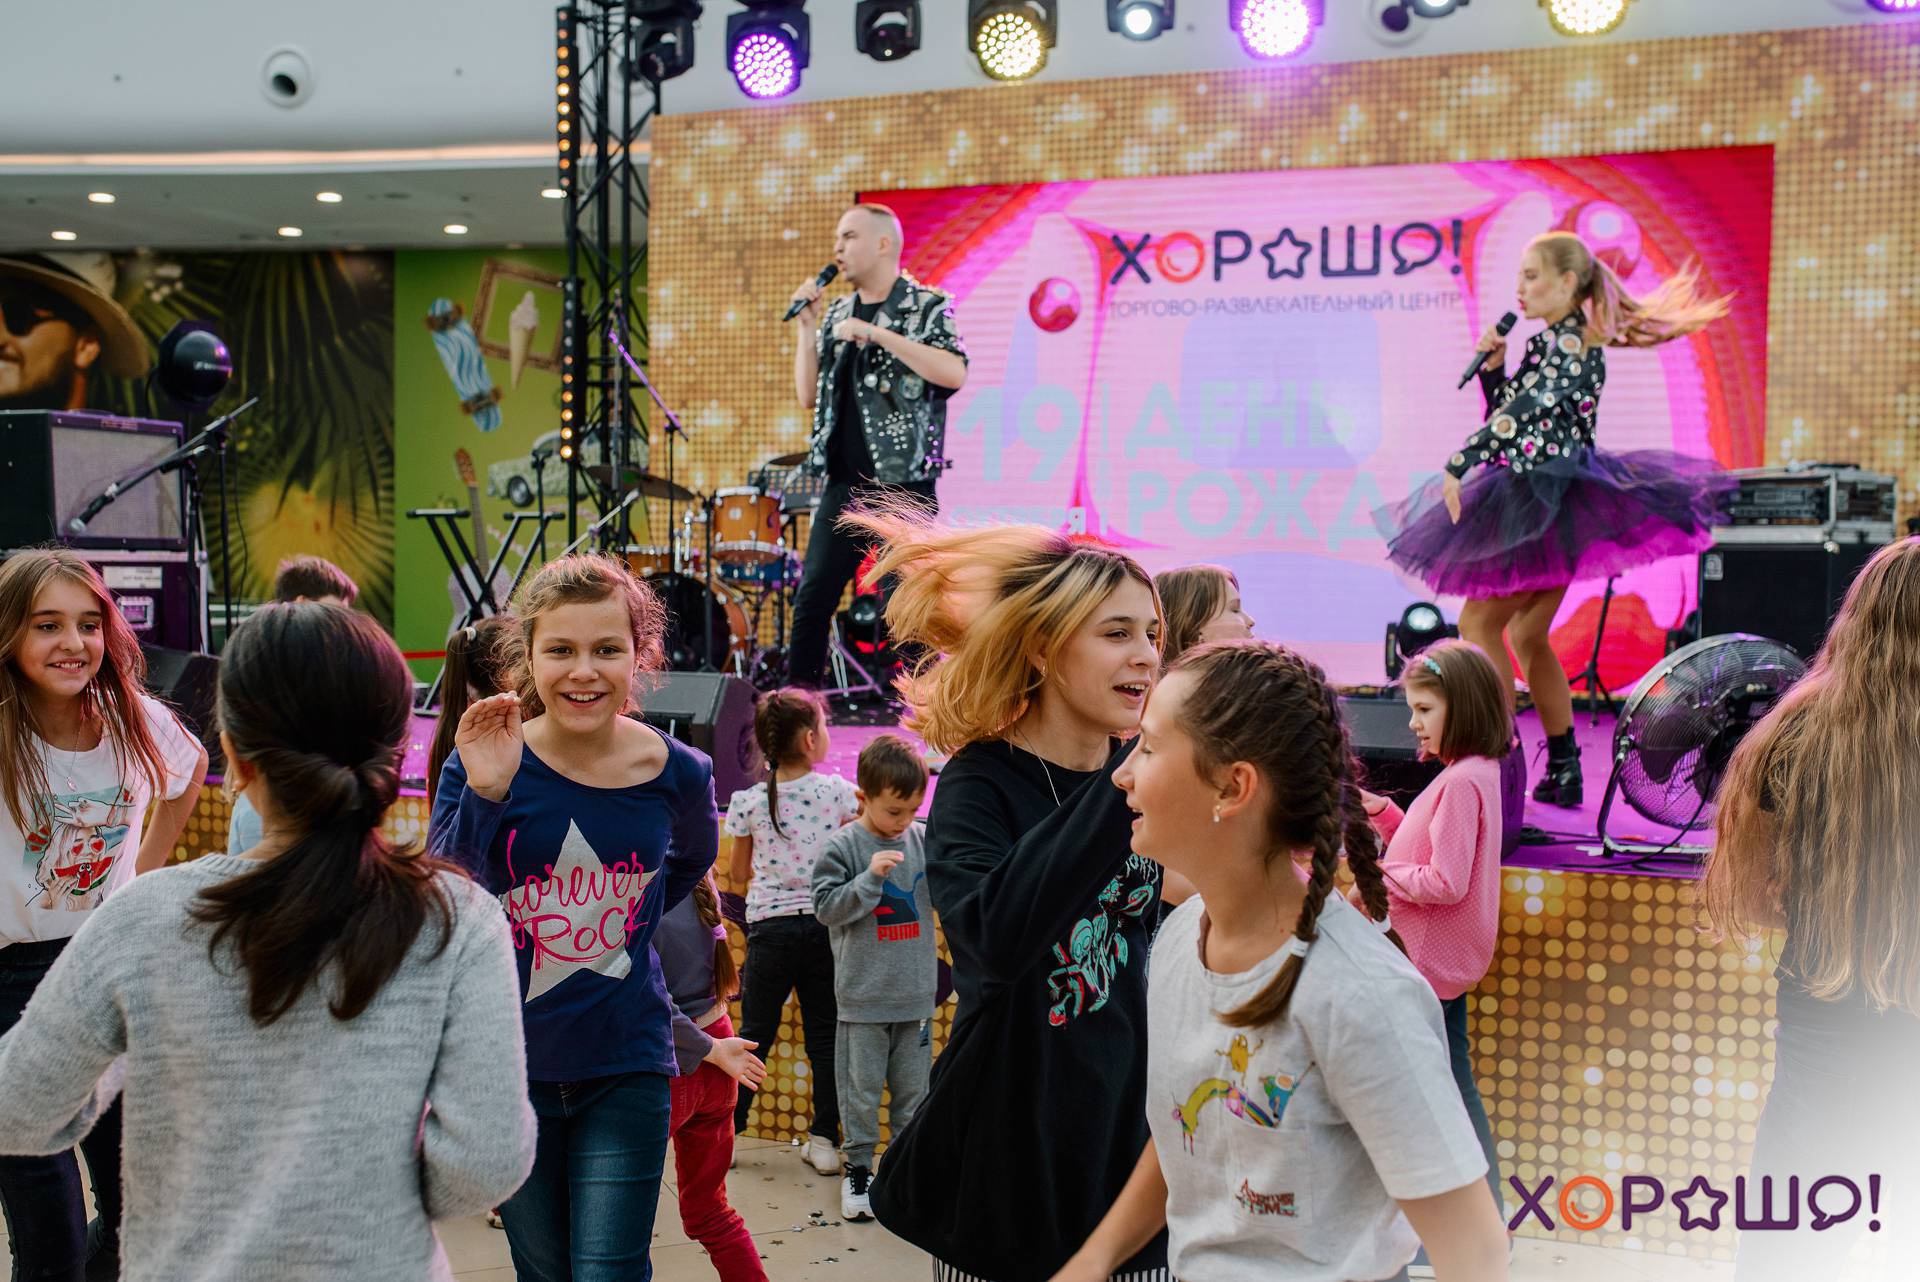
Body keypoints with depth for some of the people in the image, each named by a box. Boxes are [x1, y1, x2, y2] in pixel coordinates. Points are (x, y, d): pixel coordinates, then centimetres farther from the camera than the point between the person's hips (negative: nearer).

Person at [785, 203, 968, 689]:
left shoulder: (927, 306, -2)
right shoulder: (837, 315, 15)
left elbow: (954, 373, -20)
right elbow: (808, 396, 13)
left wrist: (875, 333, -20)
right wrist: (806, 326, 3)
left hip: (905, 483, -5)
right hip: (845, 483, 5)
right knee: (813, 594, 1)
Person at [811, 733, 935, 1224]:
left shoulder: (924, 839, 0)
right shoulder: (842, 846, -9)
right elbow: (826, 908, -11)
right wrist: (871, 878, -22)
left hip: (916, 993, 3)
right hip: (863, 995, -3)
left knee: (914, 1086, 12)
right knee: (861, 1087, 7)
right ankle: (858, 1169, 20)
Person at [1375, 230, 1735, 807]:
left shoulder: (1574, 342, -13)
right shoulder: (1549, 343, 15)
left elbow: (1520, 414, -24)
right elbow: (1508, 415, 18)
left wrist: (1458, 467, -25)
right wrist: (1492, 367, 3)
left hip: (1547, 499, -10)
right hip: (1545, 500, 10)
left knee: (1480, 622, -9)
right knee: (1527, 634, 13)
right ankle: (1564, 772, 18)